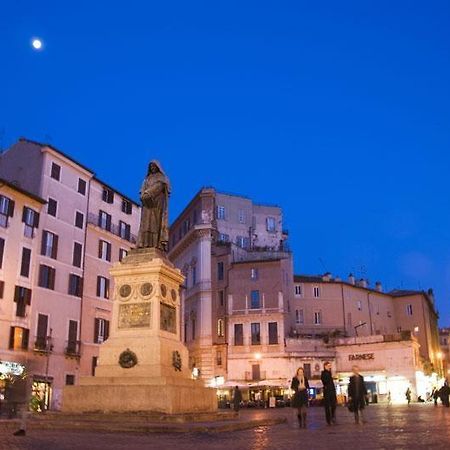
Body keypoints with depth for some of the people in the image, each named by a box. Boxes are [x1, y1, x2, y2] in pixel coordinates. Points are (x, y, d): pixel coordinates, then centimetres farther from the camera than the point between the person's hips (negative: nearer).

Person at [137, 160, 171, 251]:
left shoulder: (162, 177, 10)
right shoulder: (147, 179, 26)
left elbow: (158, 187, -8)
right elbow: (143, 189, 12)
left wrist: (147, 194, -16)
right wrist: (143, 196, -10)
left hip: (158, 202, -5)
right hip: (148, 203, 5)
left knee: (156, 221, -15)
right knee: (146, 222, -8)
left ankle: (158, 244, -24)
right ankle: (146, 243, -17)